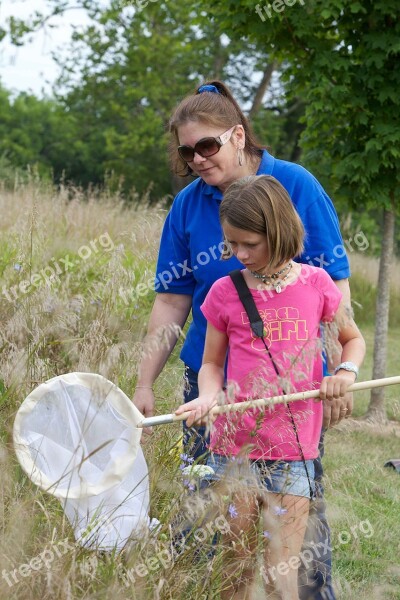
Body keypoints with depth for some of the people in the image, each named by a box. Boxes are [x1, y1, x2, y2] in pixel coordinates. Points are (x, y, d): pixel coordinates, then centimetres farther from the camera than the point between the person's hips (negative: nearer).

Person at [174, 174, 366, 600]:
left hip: (293, 454, 0)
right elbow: (212, 363, 9)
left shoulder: (315, 283, 1)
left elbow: (353, 338, 17)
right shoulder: (225, 292, 1)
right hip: (234, 448, 0)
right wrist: (208, 396, -12)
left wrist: (346, 371, -4)